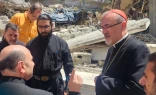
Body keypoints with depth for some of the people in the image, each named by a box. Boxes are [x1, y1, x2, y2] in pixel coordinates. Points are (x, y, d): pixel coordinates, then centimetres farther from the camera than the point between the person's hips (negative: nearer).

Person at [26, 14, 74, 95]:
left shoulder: (61, 43, -4)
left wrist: (69, 88, -3)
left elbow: (69, 67, 0)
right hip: (35, 84, 1)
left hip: (55, 85, -1)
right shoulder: (30, 45, -1)